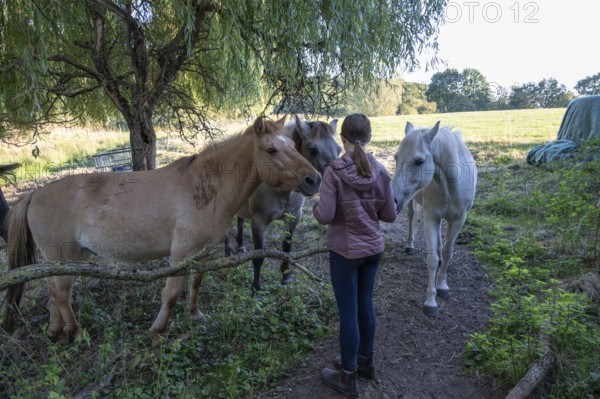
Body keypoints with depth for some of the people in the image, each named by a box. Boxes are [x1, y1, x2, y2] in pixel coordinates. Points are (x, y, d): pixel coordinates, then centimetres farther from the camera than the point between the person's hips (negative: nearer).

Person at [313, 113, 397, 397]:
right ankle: (365, 362, 39)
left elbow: (324, 216, -20)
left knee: (348, 312, 7)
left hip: (345, 251, -5)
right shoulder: (381, 171, -5)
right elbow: (390, 215, 0)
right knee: (365, 304, 20)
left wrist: (316, 206, 1)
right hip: (374, 248, 5)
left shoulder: (334, 172, -18)